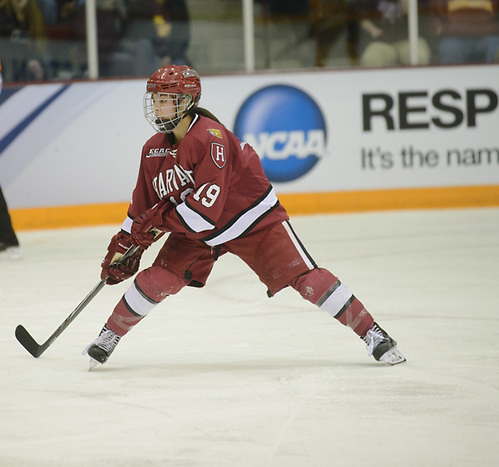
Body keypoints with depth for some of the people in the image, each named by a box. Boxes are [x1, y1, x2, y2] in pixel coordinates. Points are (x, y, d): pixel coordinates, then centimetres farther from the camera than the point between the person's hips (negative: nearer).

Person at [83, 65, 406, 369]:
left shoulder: (210, 138, -29)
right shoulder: (154, 150, -3)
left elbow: (206, 207, -33)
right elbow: (144, 205, 10)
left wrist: (159, 220, -27)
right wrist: (122, 246, 6)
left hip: (253, 222, -6)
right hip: (195, 232, 6)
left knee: (304, 277, -16)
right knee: (157, 280, -10)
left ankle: (371, 333, -11)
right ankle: (109, 336, 11)